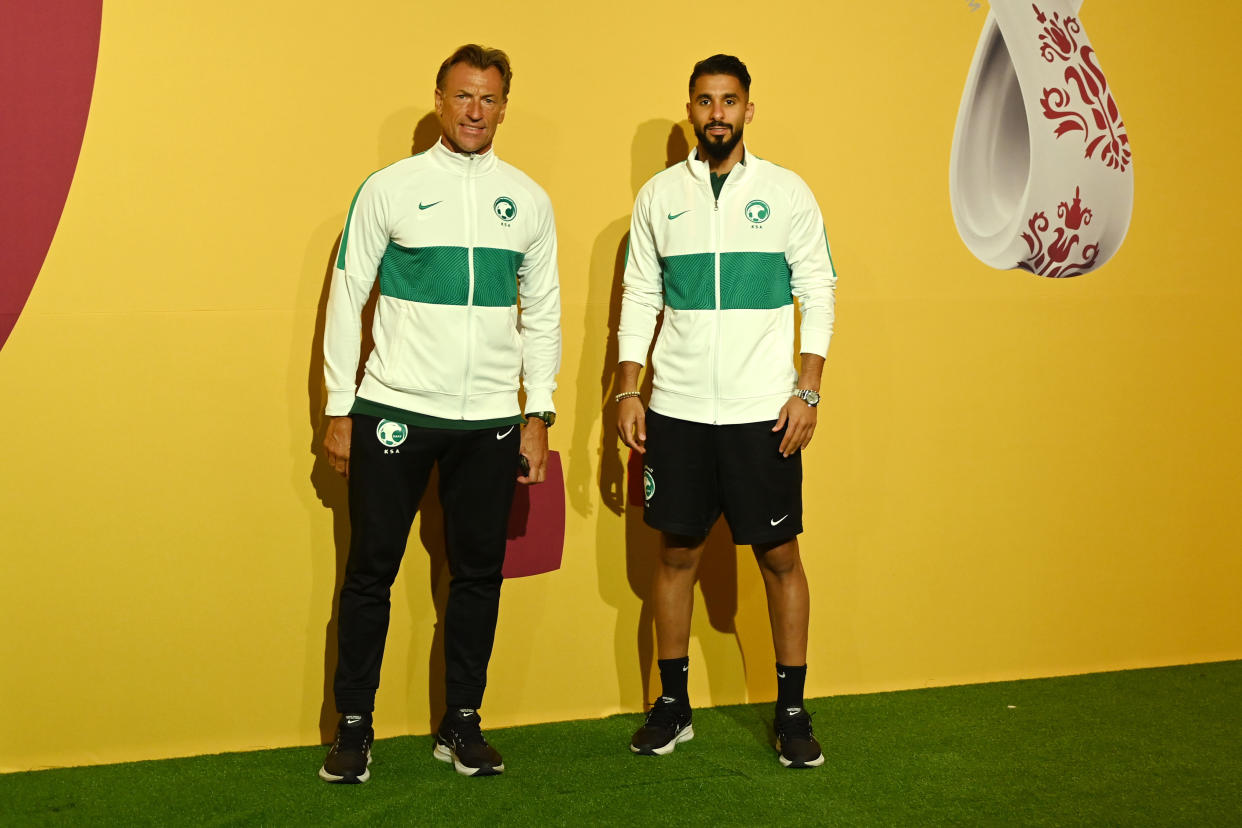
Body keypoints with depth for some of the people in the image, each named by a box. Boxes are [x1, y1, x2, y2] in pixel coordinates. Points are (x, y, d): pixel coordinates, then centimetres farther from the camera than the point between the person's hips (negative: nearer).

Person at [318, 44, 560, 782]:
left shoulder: (527, 199, 8)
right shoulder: (390, 188, 0)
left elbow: (542, 312, 11)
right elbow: (348, 299, 2)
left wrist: (539, 414, 5)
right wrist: (339, 410, -2)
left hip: (490, 422, 3)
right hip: (394, 413, -2)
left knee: (479, 575, 8)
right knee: (371, 573, 3)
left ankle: (462, 723, 22)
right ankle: (354, 727, 15)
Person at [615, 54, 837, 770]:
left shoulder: (787, 192, 2)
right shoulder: (659, 195, 7)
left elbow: (819, 293, 2)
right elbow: (640, 299, 10)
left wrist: (808, 392, -6)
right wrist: (628, 392, 2)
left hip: (763, 412, -2)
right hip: (676, 410, 2)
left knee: (780, 555, 2)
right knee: (678, 553, 8)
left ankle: (793, 711, 14)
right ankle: (673, 707, 20)